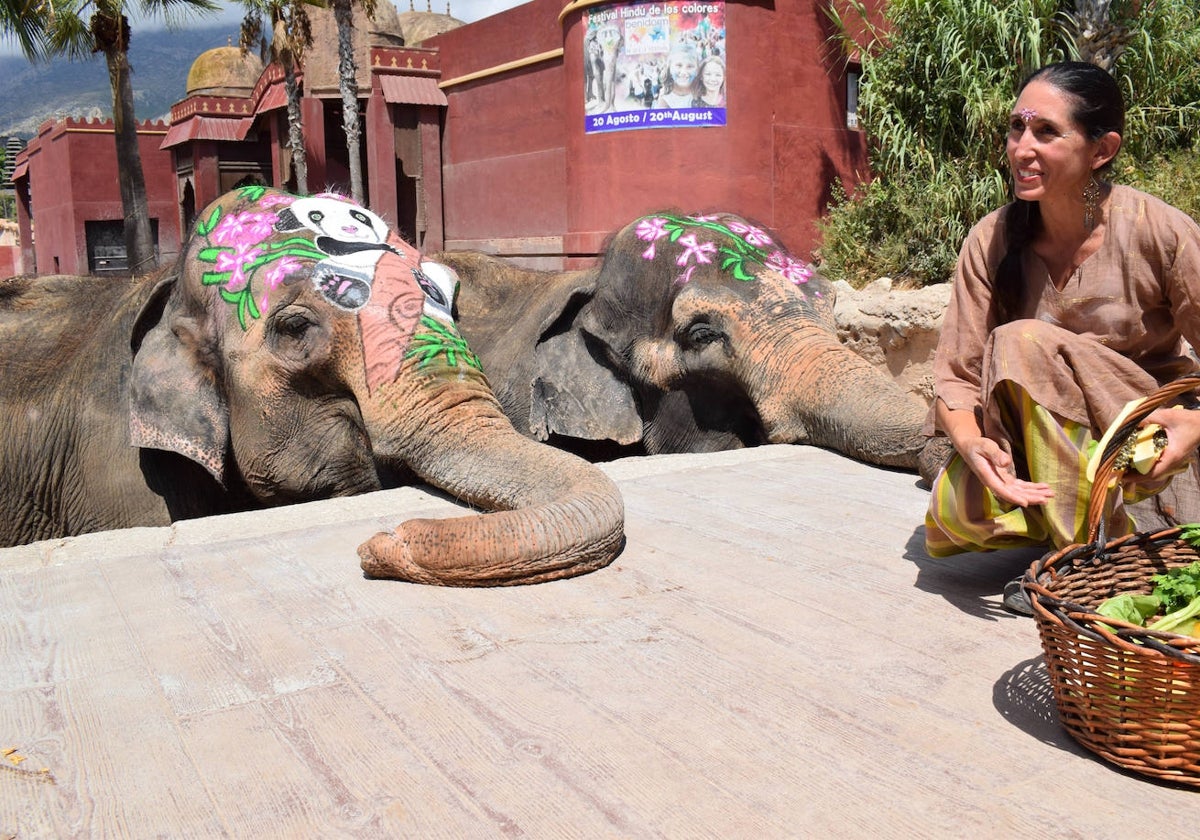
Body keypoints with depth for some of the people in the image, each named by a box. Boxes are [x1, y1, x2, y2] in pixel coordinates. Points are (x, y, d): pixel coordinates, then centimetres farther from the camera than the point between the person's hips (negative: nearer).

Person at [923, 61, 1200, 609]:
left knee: (1023, 342, -29)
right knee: (956, 511, -28)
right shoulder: (991, 241, -9)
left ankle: (1089, 551, -19)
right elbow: (956, 371, -12)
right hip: (1031, 449, 3)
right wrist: (970, 441, -32)